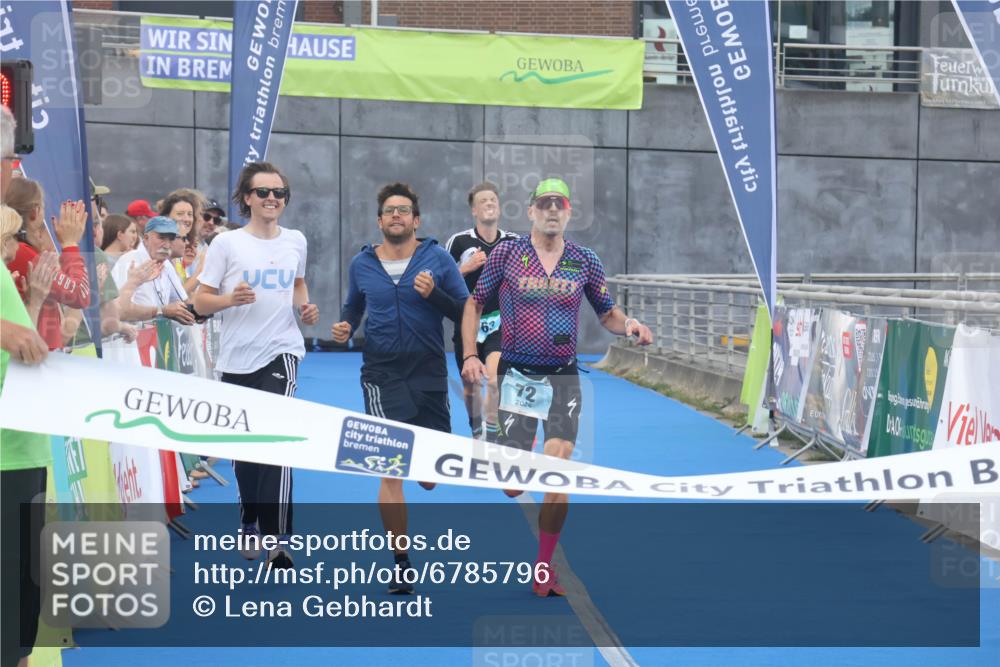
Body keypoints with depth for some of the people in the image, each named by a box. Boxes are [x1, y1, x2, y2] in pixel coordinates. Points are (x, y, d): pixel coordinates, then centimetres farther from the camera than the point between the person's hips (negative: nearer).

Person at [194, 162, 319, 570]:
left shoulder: (296, 241, 6)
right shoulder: (226, 244, -3)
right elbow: (200, 302, -2)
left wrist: (305, 307, 5)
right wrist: (230, 299, -22)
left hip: (281, 352, 0)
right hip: (236, 357, 0)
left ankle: (275, 541, -14)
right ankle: (250, 523, 33)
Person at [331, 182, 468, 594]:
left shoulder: (437, 259, -1)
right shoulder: (361, 264, 5)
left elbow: (465, 311, -3)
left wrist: (433, 293, -19)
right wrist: (344, 327, 1)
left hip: (429, 377, 1)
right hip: (382, 377, 0)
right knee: (391, 474, -8)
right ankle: (400, 563, 3)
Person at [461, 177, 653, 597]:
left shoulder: (585, 261, 3)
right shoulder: (506, 253, -1)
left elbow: (607, 314, 11)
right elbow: (474, 305, 7)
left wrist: (628, 324, -12)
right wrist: (470, 355, -4)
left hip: (564, 377, 1)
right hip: (517, 374, -1)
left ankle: (544, 570, 9)